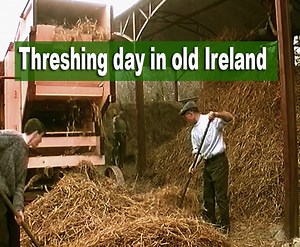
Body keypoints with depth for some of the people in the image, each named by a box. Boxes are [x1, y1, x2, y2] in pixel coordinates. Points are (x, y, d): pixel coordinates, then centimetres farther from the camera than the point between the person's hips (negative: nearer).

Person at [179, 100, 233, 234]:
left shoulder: (211, 120, -10)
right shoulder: (194, 131, 13)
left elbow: (230, 117, -25)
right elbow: (197, 151, 13)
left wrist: (216, 114, -42)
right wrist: (194, 165, -2)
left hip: (219, 162, -8)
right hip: (207, 163, 8)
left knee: (221, 196, -3)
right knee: (207, 195, 17)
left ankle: (225, 225, 8)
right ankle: (210, 221, 32)